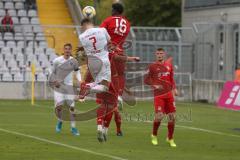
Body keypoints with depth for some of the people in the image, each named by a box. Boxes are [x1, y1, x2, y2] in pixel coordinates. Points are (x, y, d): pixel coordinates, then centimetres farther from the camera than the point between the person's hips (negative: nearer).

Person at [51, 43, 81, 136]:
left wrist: (80, 81, 0)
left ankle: (73, 128, 6)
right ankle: (60, 121, 20)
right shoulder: (57, 61, -6)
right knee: (59, 106, -11)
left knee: (72, 107, -3)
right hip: (59, 86, -2)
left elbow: (77, 71, 15)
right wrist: (54, 81, -11)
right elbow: (52, 72, 4)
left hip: (69, 86, 2)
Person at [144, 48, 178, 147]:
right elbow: (146, 80, 2)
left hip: (169, 94, 4)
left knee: (172, 116, 1)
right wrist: (154, 85, -15)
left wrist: (174, 89, 6)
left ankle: (170, 139, 15)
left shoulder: (169, 66, 11)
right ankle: (154, 135, 9)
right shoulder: (152, 66, 1)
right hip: (158, 94, -4)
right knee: (159, 115, -15)